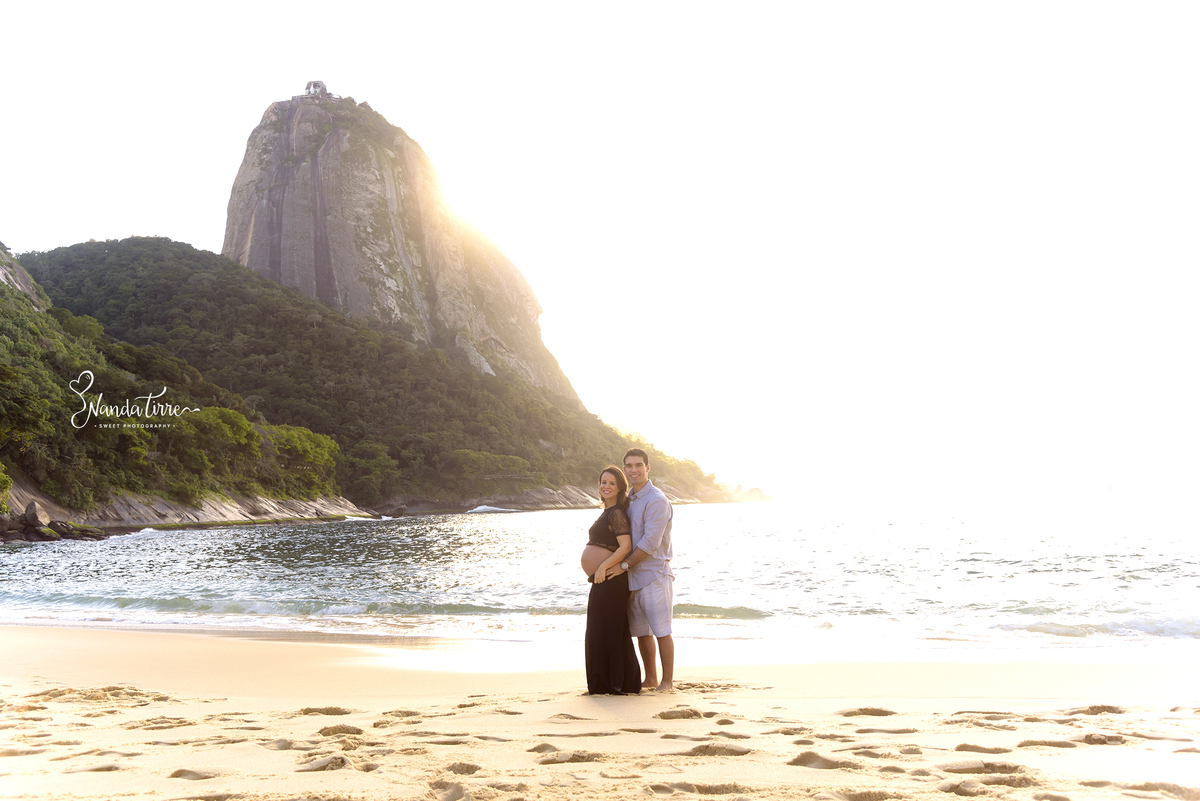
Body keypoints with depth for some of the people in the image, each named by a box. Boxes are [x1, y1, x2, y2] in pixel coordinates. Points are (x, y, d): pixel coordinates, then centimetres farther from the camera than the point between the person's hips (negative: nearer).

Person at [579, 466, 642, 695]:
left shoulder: (617, 513, -13)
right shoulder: (608, 512, 17)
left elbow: (626, 546, -21)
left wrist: (603, 567, -26)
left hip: (609, 579, -11)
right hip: (602, 581, 11)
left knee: (606, 631, -6)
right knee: (600, 632, 14)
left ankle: (614, 684, 0)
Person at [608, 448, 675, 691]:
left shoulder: (656, 500, -13)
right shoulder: (629, 500, 14)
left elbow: (650, 542, -18)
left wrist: (624, 565, -14)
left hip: (654, 573, -8)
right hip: (633, 576, 8)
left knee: (661, 629, -4)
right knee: (641, 631, 11)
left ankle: (668, 681, 3)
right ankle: (651, 679, 20)